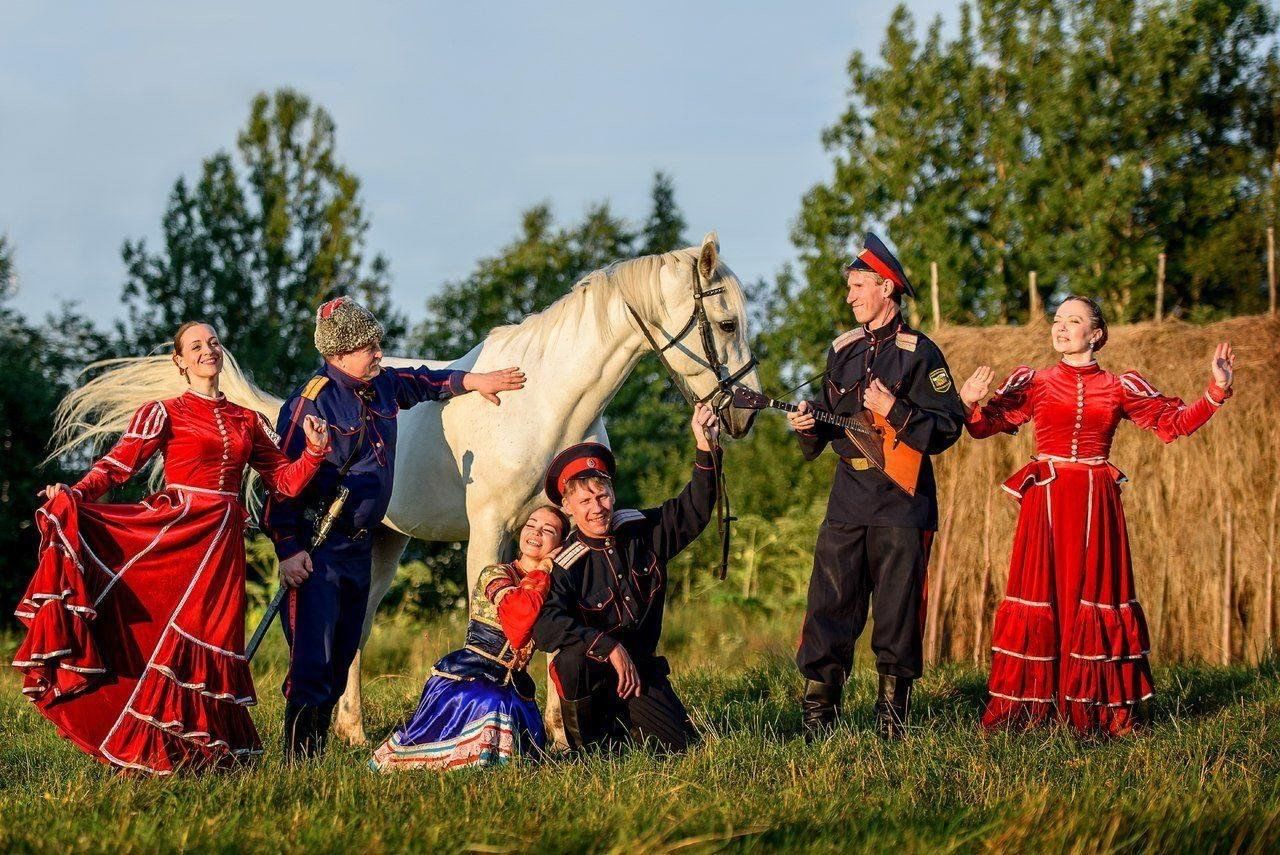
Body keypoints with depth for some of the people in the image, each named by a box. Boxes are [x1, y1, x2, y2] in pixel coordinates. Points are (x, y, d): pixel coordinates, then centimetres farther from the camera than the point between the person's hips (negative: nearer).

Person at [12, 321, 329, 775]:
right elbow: (118, 464, -7)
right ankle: (153, 753, -4)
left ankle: (203, 751, 7)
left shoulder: (248, 422, 16)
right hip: (172, 532, -4)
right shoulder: (165, 413, 4)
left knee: (207, 641, 1)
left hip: (222, 544, 4)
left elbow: (284, 481, 15)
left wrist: (314, 451, -3)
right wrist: (74, 494, -24)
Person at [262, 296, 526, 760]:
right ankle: (298, 759, -10)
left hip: (359, 545, 9)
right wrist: (288, 551, -20)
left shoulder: (382, 386, 8)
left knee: (341, 658, 11)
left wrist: (470, 381, 27)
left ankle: (318, 752, 17)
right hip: (317, 549, -9)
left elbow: (421, 382, 33)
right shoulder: (311, 402, -14)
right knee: (313, 663, -13)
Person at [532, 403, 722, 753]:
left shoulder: (642, 531, 1)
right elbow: (545, 626, -31)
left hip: (641, 670, 5)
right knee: (572, 660, -39)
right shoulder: (566, 565, -16)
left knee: (682, 746, -9)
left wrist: (707, 448, -11)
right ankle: (585, 744, -12)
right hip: (591, 676, -5)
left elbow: (693, 509, 3)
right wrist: (609, 648, -38)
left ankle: (619, 724, 23)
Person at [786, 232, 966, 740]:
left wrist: (895, 411, -19)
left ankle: (893, 713, 9)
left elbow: (949, 427, -9)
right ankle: (817, 713, 3)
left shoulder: (918, 353, -4)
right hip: (848, 497, 5)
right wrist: (808, 426, 0)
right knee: (830, 603, 0)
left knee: (897, 611, 0)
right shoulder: (842, 351, 14)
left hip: (901, 500, -5)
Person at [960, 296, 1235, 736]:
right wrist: (970, 404, -20)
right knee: (1041, 598, -2)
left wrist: (1216, 391, -2)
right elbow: (986, 425, 2)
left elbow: (1176, 421, 10)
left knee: (1096, 596, 1)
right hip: (1046, 501, -1)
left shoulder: (1119, 388, 7)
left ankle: (1100, 710, 5)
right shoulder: (1034, 383, 6)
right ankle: (1024, 709, 2)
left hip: (1096, 502, 1)